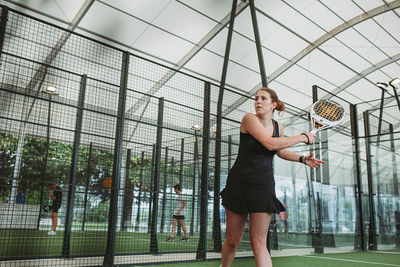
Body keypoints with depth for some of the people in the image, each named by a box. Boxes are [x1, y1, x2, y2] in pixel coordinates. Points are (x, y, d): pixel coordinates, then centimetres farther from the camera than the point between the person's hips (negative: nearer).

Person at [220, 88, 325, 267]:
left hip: (263, 186, 3)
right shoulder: (249, 118, -9)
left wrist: (303, 159, 12)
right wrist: (303, 137, -11)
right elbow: (270, 144, -22)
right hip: (239, 183, -2)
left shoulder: (278, 126, 8)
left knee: (258, 243, -4)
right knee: (232, 241, 7)